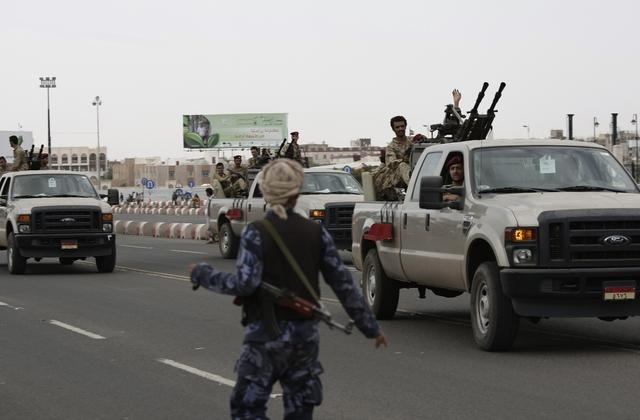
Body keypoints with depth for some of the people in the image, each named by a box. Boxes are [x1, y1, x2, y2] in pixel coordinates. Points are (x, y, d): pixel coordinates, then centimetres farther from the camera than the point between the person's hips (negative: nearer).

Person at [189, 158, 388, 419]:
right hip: (306, 333, 4)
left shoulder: (256, 233, -10)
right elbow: (343, 283, 4)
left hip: (266, 334, -4)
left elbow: (244, 283, -18)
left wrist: (201, 275, -3)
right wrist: (371, 327, 12)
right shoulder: (316, 232, 2)